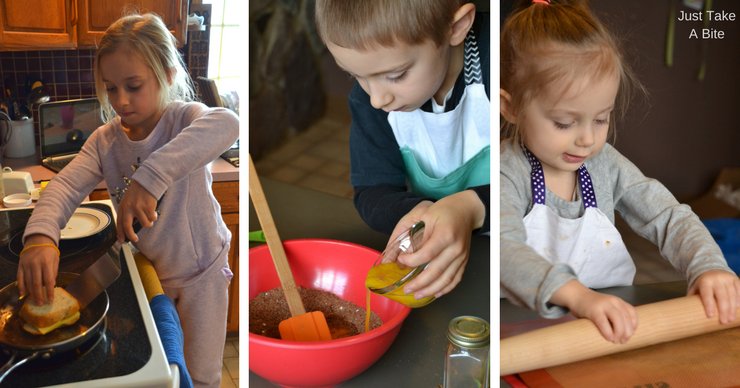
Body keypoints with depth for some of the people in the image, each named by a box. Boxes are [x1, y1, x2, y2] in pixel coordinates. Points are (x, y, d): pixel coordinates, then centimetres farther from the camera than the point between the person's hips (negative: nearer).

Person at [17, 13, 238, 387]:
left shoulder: (183, 118, -21)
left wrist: (151, 177, -55)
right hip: (147, 270, 4)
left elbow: (227, 123, -45)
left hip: (201, 272, -4)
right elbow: (67, 184, -22)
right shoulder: (104, 139, -6)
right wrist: (40, 234, -44)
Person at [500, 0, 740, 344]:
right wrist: (576, 294, -46)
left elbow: (671, 219, 4)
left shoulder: (606, 164, 2)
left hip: (610, 325, 5)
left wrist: (708, 266, -16)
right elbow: (503, 249, -30)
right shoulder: (506, 172, -15)